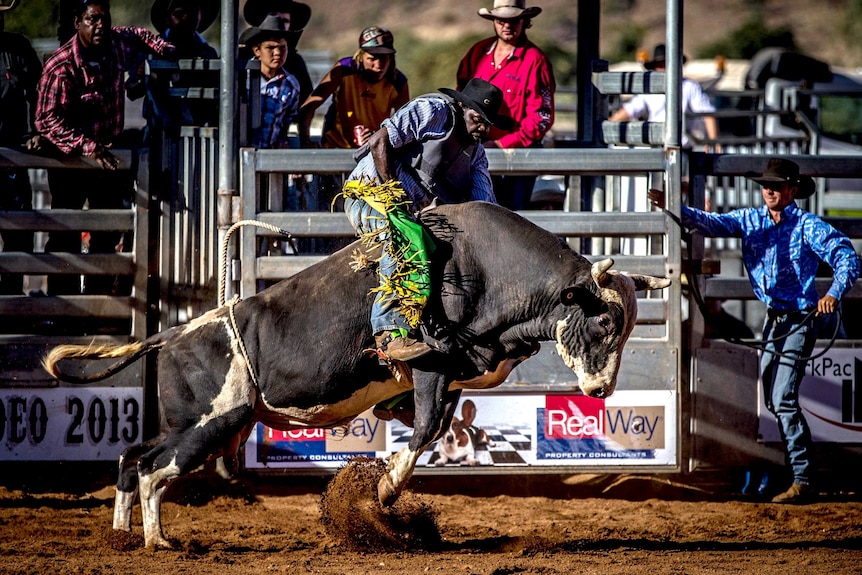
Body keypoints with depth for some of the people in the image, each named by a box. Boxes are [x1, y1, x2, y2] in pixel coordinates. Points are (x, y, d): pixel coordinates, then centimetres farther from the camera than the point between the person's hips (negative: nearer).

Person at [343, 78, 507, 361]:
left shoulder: (476, 153, 15)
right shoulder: (432, 110, -9)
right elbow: (380, 141, -16)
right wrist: (392, 192, -18)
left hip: (413, 209, 9)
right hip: (369, 191, -9)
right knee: (405, 240, -37)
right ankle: (392, 333, -46)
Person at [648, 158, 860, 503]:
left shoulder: (807, 226, -10)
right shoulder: (752, 221, 5)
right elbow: (714, 224, -7)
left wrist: (834, 294, -31)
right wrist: (677, 211, -24)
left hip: (799, 320, -7)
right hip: (772, 319, 7)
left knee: (783, 400, -14)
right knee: (772, 401, 13)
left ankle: (802, 481, -12)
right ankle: (791, 466, 25)